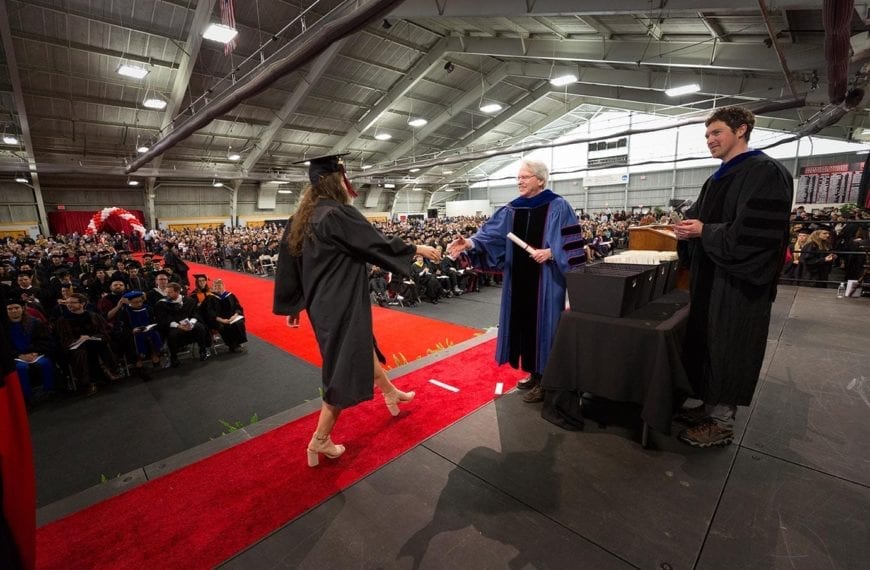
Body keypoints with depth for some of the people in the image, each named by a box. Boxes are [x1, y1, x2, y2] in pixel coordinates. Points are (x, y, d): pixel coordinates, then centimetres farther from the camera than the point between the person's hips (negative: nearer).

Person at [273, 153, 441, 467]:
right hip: (341, 304, -10)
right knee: (345, 368, 1)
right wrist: (418, 249, -1)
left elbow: (288, 267, 10)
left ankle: (390, 392, 46)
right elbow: (377, 242, -14)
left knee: (363, 346, 25)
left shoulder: (301, 219, 7)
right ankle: (320, 440, 13)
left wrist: (294, 306, 18)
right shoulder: (340, 213, -18)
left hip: (322, 302, 10)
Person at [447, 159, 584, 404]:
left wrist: (550, 252, -24)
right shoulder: (512, 209, 9)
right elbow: (492, 232, -3)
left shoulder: (558, 207, -6)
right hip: (520, 277, 6)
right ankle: (534, 373, 29)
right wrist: (470, 242, -19)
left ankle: (546, 380, 14)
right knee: (525, 323, 12)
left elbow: (571, 243, -9)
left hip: (545, 279, -6)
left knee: (542, 324, 0)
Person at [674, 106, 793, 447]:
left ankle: (722, 422, 13)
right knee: (707, 344, 13)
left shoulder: (765, 172, -11)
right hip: (710, 277, 9)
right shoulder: (718, 178, 15)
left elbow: (755, 232, -21)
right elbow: (700, 219, 18)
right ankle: (710, 405, 27)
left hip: (739, 281, -8)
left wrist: (704, 231, -15)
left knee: (727, 349, 0)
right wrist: (688, 228, -3)